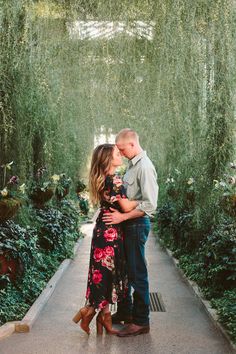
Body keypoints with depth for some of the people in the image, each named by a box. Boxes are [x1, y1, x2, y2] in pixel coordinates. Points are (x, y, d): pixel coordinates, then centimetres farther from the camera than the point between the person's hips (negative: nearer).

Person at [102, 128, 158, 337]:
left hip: (137, 224, -9)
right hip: (127, 223, 9)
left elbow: (150, 204, -23)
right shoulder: (132, 165, 12)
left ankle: (141, 322, 10)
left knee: (137, 273, -1)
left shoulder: (144, 167, -17)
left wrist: (122, 217, -22)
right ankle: (124, 312, 33)